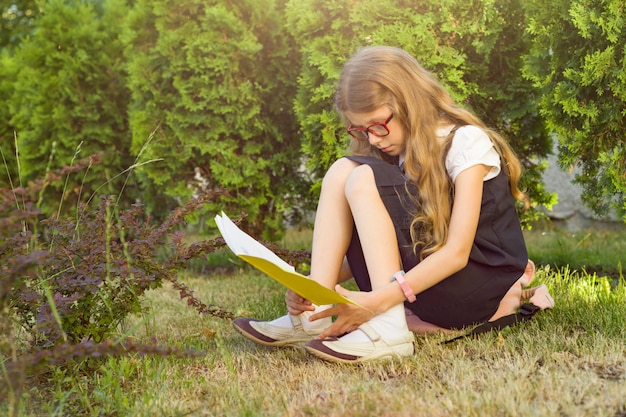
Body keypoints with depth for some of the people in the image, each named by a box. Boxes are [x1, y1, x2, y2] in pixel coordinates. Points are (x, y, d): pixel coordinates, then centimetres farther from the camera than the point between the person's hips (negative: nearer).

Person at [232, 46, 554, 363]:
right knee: (340, 173, -8)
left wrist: (379, 300, -31)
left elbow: (457, 252, -20)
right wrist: (315, 287, -15)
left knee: (364, 179, -22)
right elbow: (373, 250, 4)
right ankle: (314, 316, -16)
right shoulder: (400, 152, 10)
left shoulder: (466, 141, -11)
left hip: (484, 284, -7)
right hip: (424, 279, 7)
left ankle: (387, 328, -33)